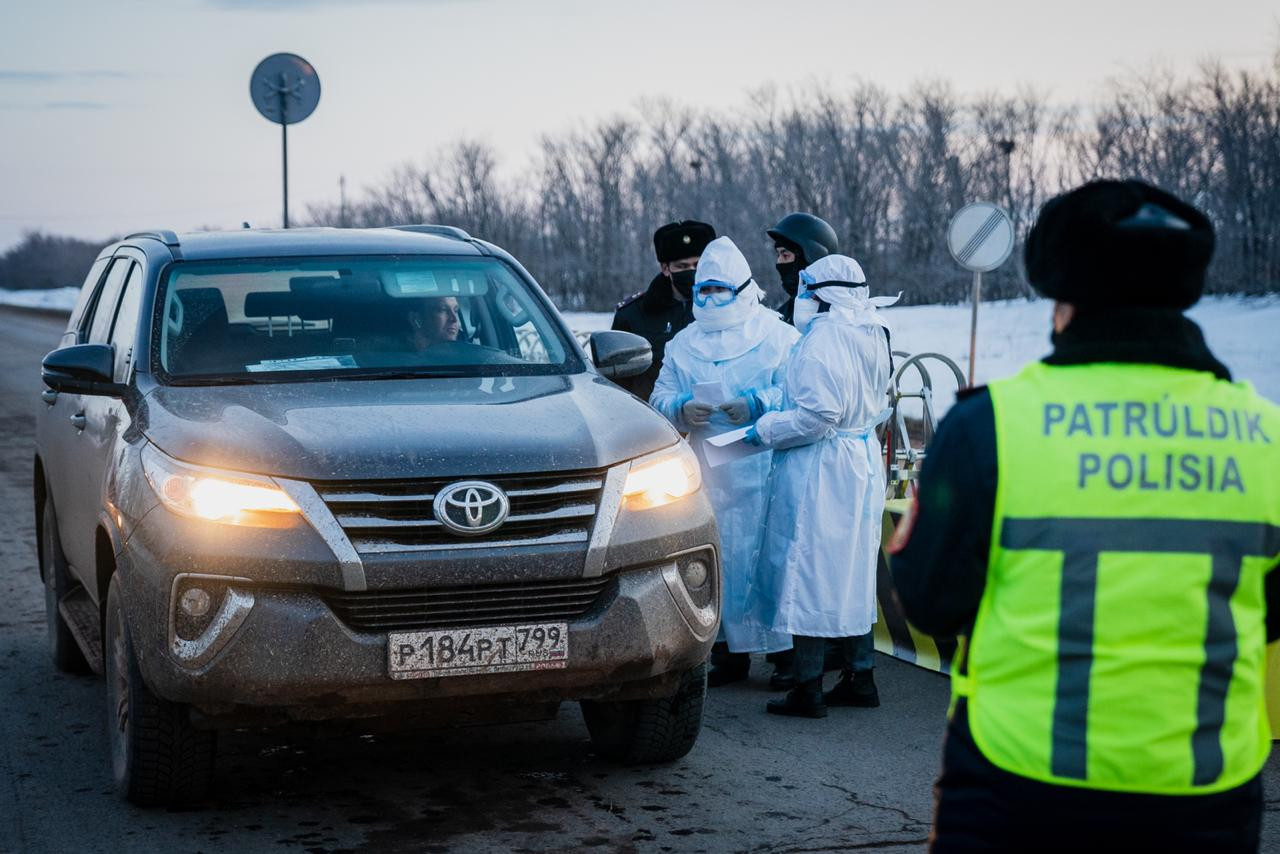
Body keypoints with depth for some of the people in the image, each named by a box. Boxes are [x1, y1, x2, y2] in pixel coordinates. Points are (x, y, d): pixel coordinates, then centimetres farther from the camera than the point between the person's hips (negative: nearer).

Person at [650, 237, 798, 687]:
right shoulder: (684, 344, 17)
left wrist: (756, 404, -17)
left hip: (763, 468, -4)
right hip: (708, 471, 4)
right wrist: (683, 409, -9)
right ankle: (728, 652, 11)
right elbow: (660, 397, 13)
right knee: (718, 559, 3)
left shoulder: (776, 335, 5)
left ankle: (784, 651, 0)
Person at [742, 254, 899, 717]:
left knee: (808, 573, -2)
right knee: (851, 571, 16)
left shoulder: (822, 341, -19)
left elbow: (819, 414, -24)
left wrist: (765, 428, -12)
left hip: (818, 470, -9)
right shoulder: (871, 337, 9)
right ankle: (860, 676, 23)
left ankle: (808, 688, 1)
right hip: (862, 461, 9)